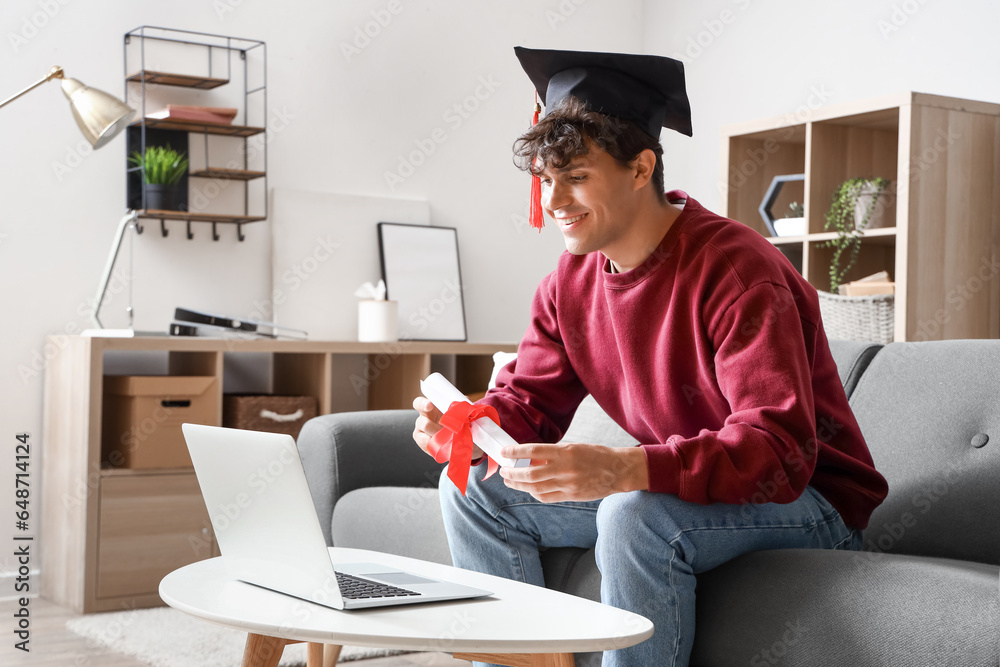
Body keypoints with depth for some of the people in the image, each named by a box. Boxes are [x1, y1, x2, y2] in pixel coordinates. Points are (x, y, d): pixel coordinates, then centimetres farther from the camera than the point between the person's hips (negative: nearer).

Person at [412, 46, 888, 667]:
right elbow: (527, 401, 5)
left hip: (803, 500, -7)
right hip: (673, 489, 8)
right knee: (474, 489, -1)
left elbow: (778, 453, -34)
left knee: (636, 514, -37)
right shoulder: (571, 283, 0)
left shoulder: (735, 271, -25)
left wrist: (622, 470, -48)